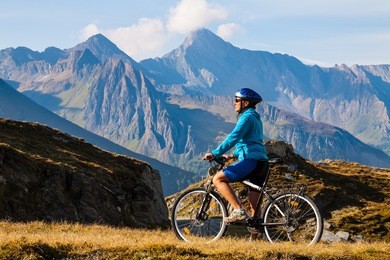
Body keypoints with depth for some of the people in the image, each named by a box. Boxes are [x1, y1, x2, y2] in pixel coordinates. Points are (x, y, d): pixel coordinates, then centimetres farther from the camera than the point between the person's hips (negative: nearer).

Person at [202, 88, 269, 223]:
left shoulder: (247, 117, -6)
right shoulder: (255, 118, 24)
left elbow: (233, 138, -16)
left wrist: (215, 154, -17)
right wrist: (234, 155, 29)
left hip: (251, 161, -10)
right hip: (262, 163, 10)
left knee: (218, 179, -8)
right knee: (254, 205, 10)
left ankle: (238, 211, -16)